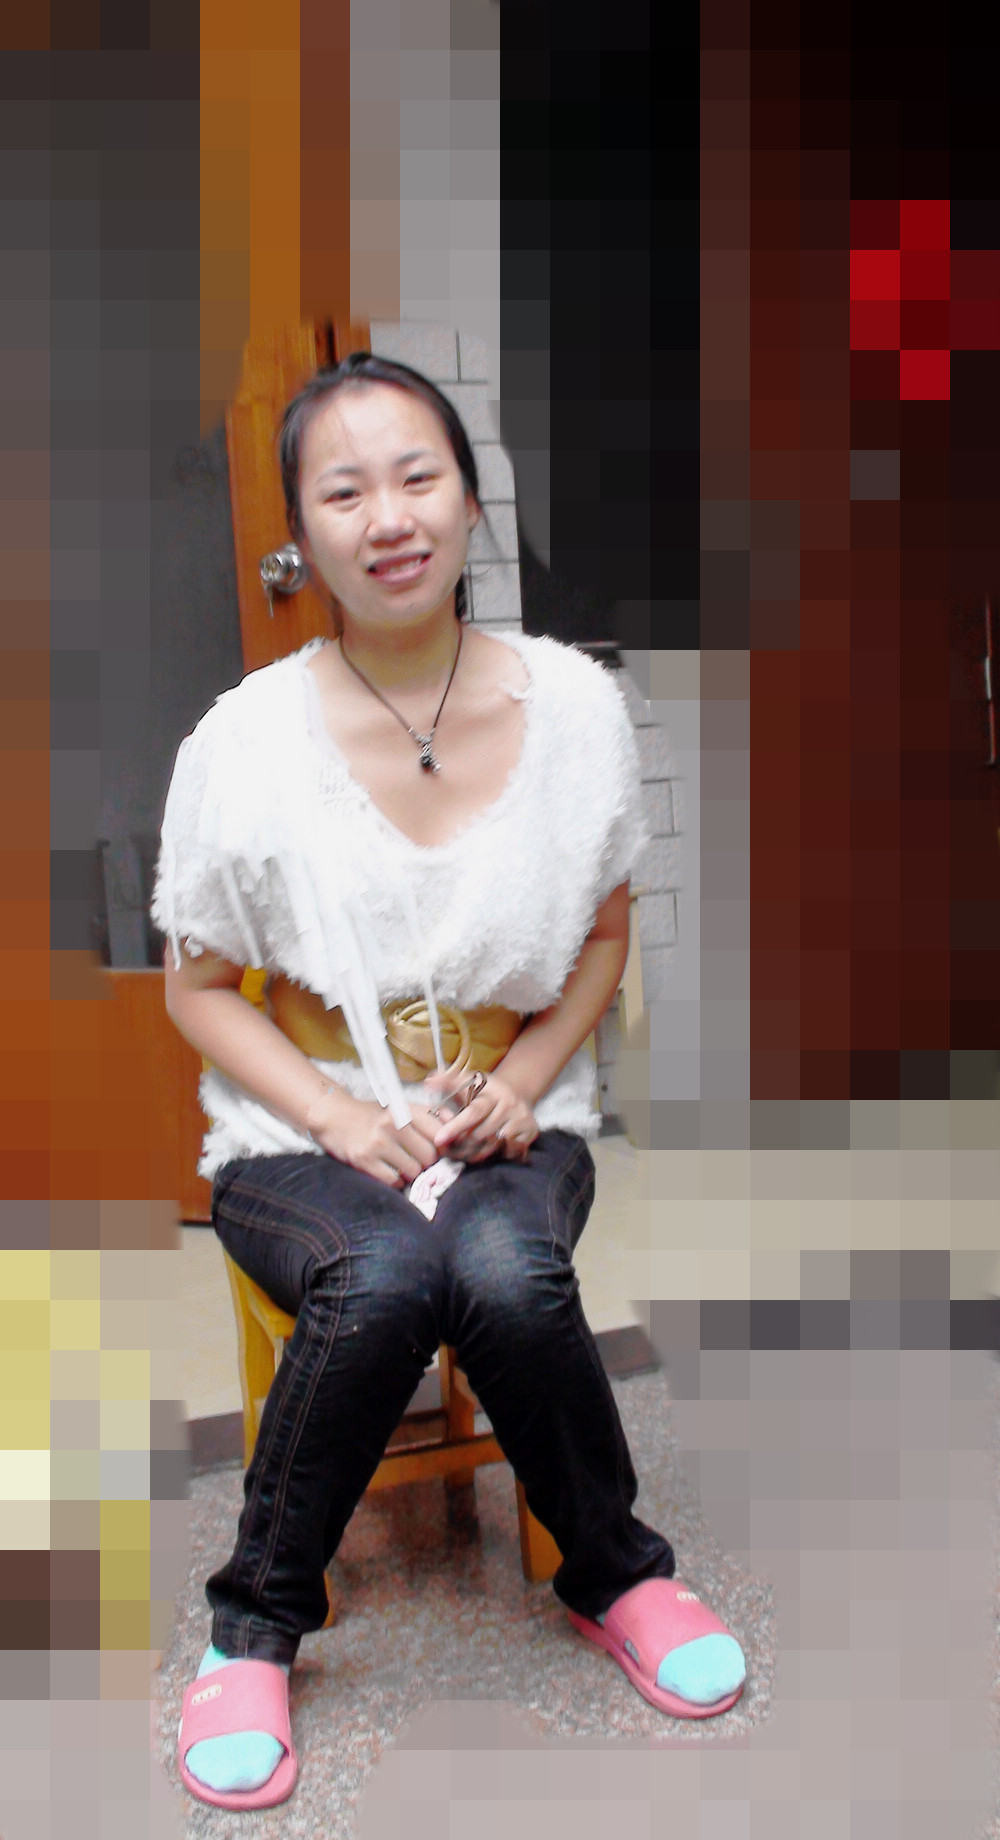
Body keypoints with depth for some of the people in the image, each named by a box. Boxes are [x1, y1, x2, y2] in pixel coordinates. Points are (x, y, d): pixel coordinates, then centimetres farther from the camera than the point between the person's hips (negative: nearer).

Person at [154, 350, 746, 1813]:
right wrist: (339, 1120, -15)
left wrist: (522, 1082, -9)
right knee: (382, 1278, -32)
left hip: (511, 1118, 1)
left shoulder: (575, 706, -5)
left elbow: (603, 938, 7)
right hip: (303, 1132, -1)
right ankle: (257, 1620, -4)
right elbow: (200, 990, 0)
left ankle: (614, 1575, 1)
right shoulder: (244, 742, -9)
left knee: (505, 1275, -31)